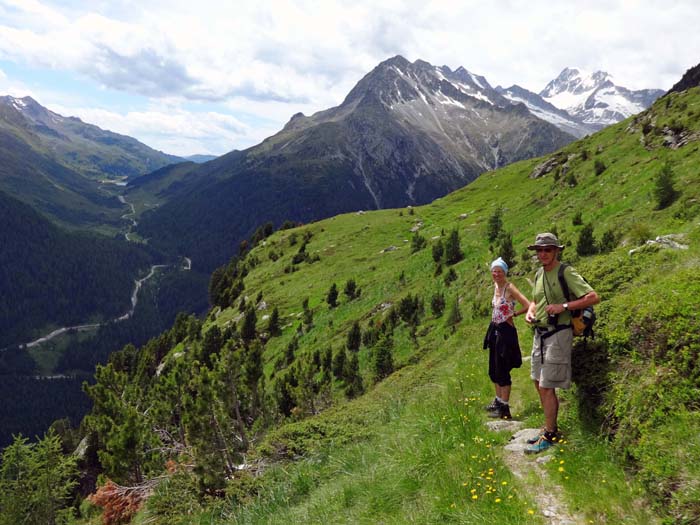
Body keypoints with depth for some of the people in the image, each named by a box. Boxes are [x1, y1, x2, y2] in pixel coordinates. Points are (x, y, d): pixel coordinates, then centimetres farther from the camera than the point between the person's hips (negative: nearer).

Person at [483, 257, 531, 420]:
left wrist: (514, 314, -9)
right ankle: (498, 401, 32)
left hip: (506, 331, -8)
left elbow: (528, 305, -25)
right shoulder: (496, 286, 9)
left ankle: (504, 408, 5)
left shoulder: (509, 288, -15)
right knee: (493, 370, 17)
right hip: (494, 330, 8)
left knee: (502, 370, -3)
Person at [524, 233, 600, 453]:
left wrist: (563, 306, -24)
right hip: (540, 333, 8)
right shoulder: (539, 274, 11)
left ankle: (550, 435, 8)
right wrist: (530, 312, 5)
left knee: (546, 387, -5)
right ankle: (550, 428, 29)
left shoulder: (566, 272, -13)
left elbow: (594, 297, -19)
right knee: (539, 384, 15)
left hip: (557, 334, -8)